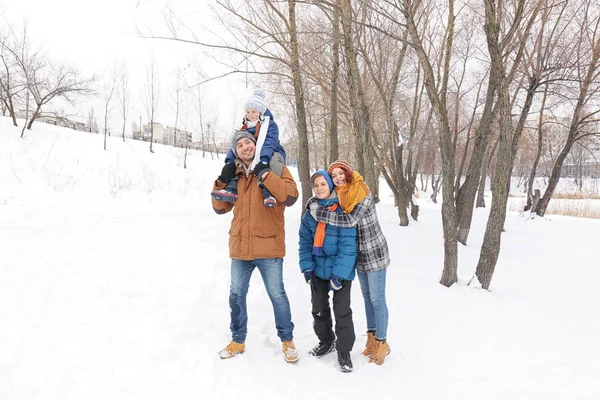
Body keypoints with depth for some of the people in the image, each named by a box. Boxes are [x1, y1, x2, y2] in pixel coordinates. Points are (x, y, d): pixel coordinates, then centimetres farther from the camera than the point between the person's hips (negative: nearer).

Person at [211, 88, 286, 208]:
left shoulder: (270, 124, -5)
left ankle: (268, 192, -52)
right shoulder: (245, 128, 13)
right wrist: (229, 163, -16)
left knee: (274, 161, -39)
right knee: (235, 161, -14)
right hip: (253, 158, 6)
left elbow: (269, 144, -21)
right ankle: (231, 188, -32)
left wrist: (263, 161, -39)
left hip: (272, 155, -5)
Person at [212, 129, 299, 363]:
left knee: (277, 294, 4)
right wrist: (221, 183, -2)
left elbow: (291, 196, -18)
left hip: (268, 246, -5)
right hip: (240, 246, 5)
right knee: (237, 295, 13)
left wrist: (266, 176, -23)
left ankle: (287, 340, 24)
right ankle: (238, 341, 31)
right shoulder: (234, 174, 10)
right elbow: (220, 208, 12)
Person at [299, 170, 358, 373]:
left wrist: (340, 273, -21)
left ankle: (344, 351, 19)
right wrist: (307, 267, -5)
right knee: (319, 309, 18)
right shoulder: (310, 212, 3)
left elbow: (348, 245, -17)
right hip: (318, 270, 5)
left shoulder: (343, 211, -14)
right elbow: (305, 242, 5)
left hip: (341, 271, -5)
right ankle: (326, 341, 40)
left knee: (342, 311, 2)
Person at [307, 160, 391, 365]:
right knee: (367, 296, 17)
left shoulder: (363, 193, -21)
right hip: (359, 254, 7)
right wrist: (314, 204, -9)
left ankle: (381, 342, 16)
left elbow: (350, 219, -30)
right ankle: (371, 337, 31)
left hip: (374, 253, -7)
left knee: (377, 299, 1)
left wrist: (320, 213, -28)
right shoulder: (339, 195, -1)